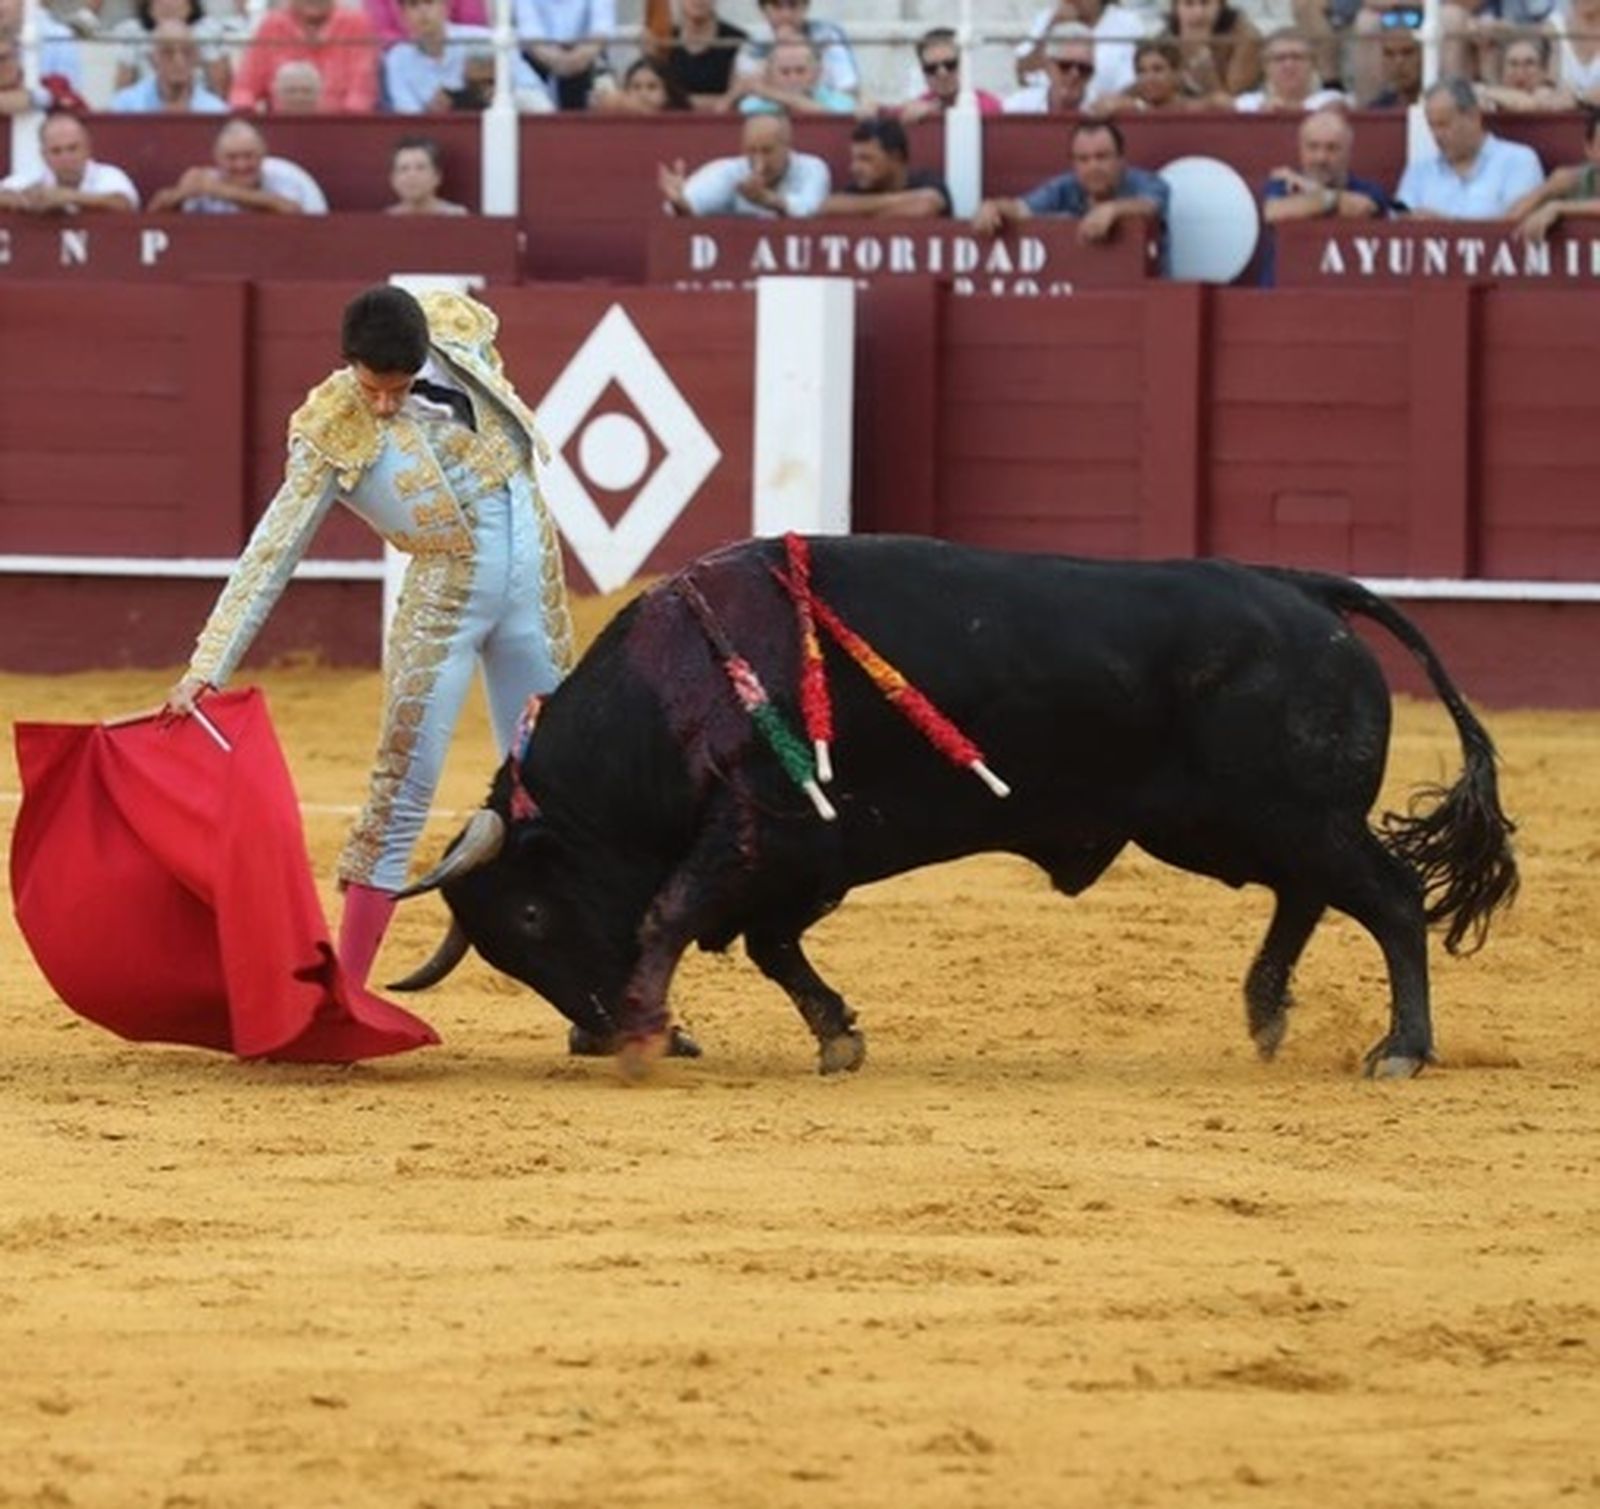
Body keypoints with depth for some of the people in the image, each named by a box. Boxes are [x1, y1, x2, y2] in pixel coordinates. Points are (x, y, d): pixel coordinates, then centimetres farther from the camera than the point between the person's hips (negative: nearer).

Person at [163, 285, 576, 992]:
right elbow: (271, 553, -18)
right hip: (445, 595, -4)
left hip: (534, 577, 4)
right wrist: (207, 667, -23)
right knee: (402, 788, -7)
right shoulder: (332, 434, -16)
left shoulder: (459, 331, -7)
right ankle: (344, 989, -3)